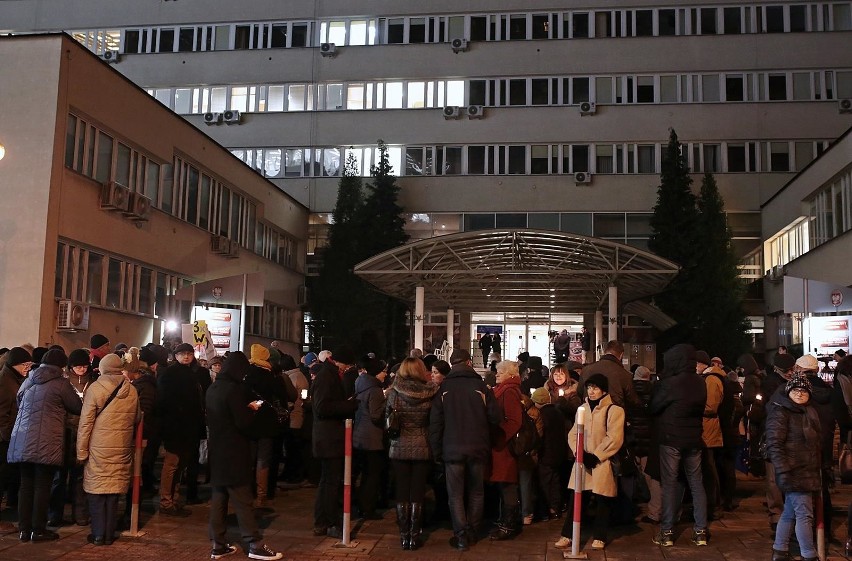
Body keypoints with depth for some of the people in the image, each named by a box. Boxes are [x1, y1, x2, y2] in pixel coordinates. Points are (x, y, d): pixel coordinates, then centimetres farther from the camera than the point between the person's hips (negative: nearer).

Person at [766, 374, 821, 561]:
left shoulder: (809, 412, 15)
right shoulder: (780, 412, -12)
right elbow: (774, 444, -18)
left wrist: (818, 467, 17)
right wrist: (783, 471, -24)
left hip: (807, 472, 8)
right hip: (793, 473, -8)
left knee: (790, 512, 13)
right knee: (805, 514, -8)